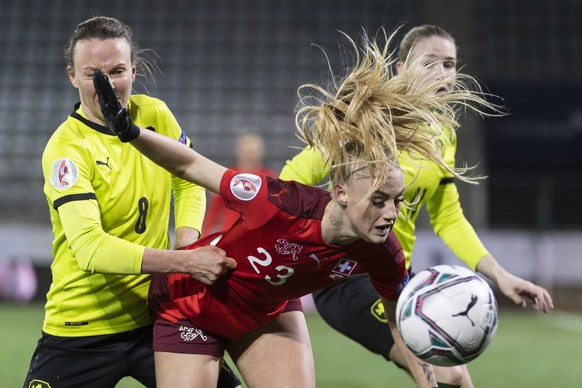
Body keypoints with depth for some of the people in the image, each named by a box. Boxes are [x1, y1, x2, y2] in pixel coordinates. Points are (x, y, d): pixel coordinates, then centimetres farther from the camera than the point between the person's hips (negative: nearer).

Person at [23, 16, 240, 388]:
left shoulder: (155, 115, 0)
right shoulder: (66, 149, -17)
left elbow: (189, 180, 16)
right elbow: (89, 248, -28)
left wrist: (188, 242, -5)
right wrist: (185, 262, -36)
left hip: (157, 316, 4)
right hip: (81, 331, -4)